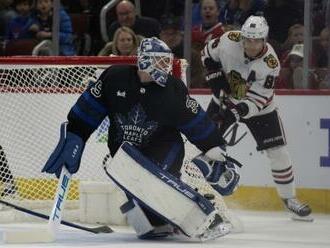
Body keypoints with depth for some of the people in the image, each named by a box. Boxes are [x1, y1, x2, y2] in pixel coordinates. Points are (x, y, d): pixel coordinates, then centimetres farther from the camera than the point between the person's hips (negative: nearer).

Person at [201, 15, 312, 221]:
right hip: (225, 100, 1)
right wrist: (215, 76, -15)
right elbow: (208, 53, -2)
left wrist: (238, 111, -44)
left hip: (259, 107, -1)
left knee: (279, 153, -4)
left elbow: (257, 100, -30)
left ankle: (289, 198, 12)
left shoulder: (270, 63, -29)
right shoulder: (229, 41, -24)